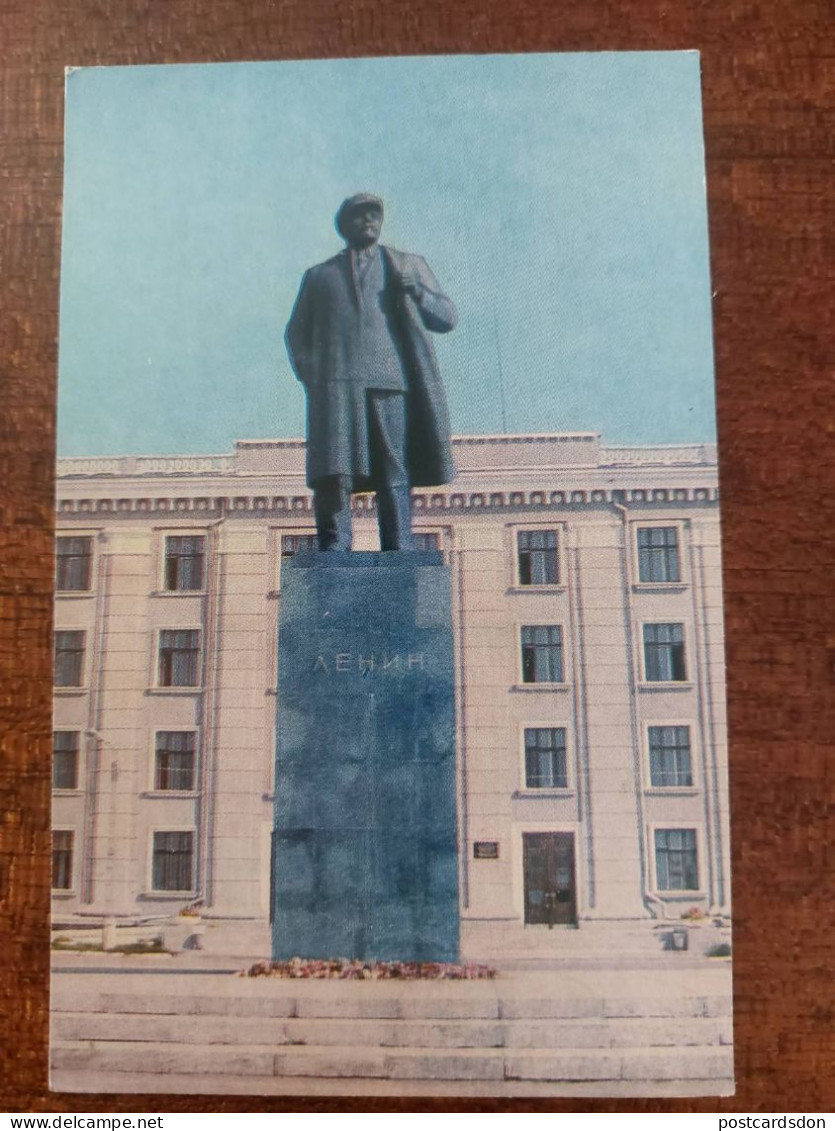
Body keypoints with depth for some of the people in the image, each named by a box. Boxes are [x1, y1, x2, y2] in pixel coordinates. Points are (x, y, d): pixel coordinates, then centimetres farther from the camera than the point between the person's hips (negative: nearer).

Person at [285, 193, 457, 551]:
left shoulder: (408, 266, 24)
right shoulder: (319, 276, 26)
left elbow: (447, 317, 17)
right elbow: (296, 332, 27)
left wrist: (414, 290, -1)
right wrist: (307, 372, 8)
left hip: (391, 384, 0)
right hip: (336, 385, 0)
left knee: (395, 480, -7)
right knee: (333, 475, -14)